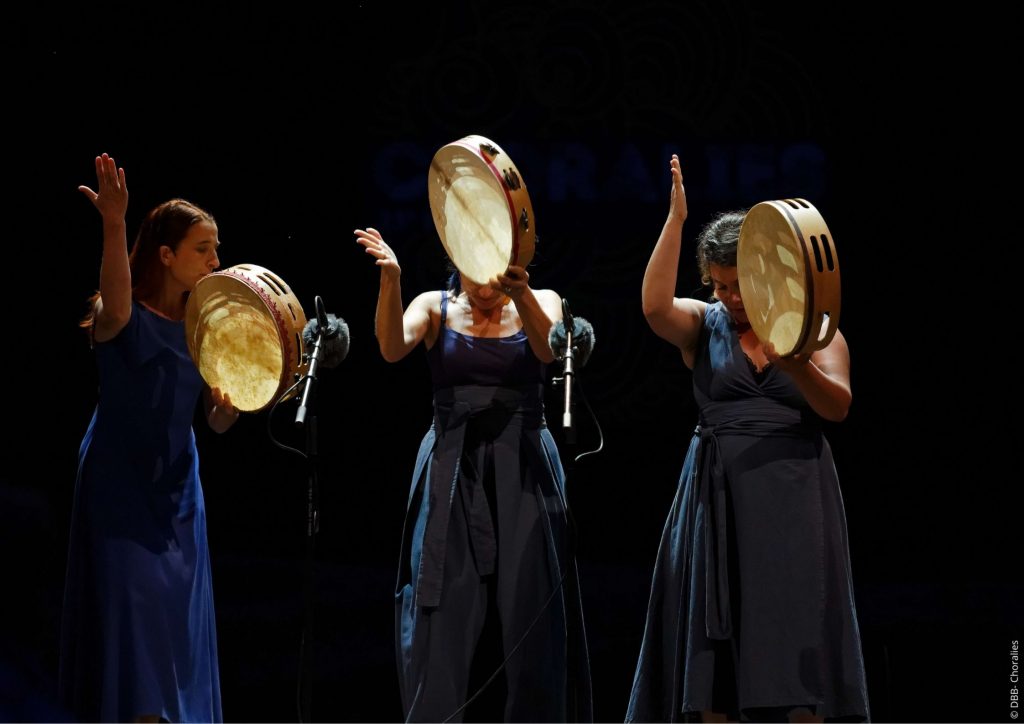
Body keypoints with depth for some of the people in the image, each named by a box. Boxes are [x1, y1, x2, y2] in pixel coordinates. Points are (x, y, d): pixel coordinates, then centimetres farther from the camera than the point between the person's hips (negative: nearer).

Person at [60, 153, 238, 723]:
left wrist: (232, 406, -17)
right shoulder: (126, 320, -13)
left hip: (177, 487, 6)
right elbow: (114, 306, -39)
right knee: (130, 615, -9)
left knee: (178, 622, 7)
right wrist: (113, 225, -53)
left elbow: (217, 421, 8)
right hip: (120, 484, -6)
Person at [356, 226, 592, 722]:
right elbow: (393, 347, -15)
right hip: (451, 473, 0)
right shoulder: (436, 307, 5)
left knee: (531, 616, -1)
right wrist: (391, 281, -31)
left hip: (522, 474, 0)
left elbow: (548, 349, -18)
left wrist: (519, 294, -37)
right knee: (443, 615, -6)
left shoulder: (540, 303, 4)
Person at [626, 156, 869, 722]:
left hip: (793, 498, -1)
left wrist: (793, 365, -26)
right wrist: (676, 219, -17)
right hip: (721, 495, 1)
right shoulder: (702, 326, 6)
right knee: (717, 634, -1)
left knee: (795, 631, -4)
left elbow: (837, 406, -7)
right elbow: (655, 306, -15)